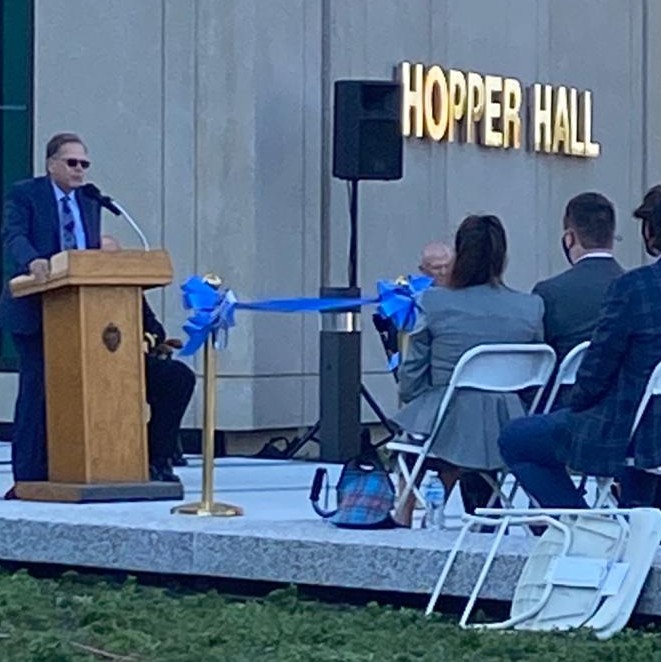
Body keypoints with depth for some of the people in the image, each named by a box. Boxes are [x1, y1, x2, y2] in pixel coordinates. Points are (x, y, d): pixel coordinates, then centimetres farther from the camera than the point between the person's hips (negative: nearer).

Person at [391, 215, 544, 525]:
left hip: (448, 427, -2)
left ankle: (405, 516, 42)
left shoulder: (434, 303, -8)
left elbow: (410, 381, -1)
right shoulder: (530, 308, -3)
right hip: (504, 431, 2)